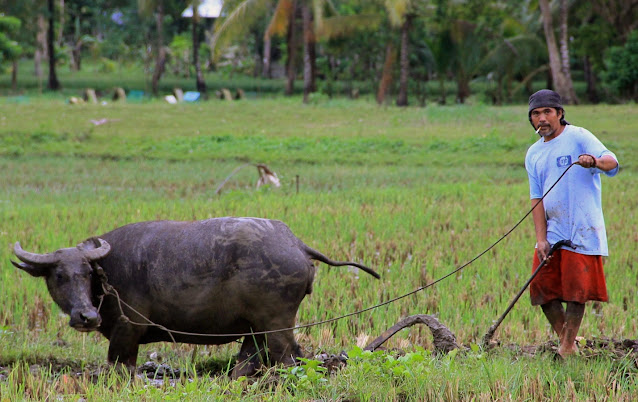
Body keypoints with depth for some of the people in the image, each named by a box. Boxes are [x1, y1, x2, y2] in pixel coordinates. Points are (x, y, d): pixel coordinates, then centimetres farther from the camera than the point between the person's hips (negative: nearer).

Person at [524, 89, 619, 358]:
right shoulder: (534, 154, 14)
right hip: (551, 233, 6)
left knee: (576, 292, -6)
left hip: (581, 232, -6)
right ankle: (565, 340, 19)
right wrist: (541, 239, -3)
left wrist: (596, 161, -43)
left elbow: (611, 161, -18)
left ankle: (568, 349, 3)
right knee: (543, 290, 3)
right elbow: (537, 198, 10)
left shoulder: (578, 137, -3)